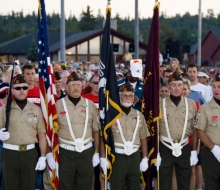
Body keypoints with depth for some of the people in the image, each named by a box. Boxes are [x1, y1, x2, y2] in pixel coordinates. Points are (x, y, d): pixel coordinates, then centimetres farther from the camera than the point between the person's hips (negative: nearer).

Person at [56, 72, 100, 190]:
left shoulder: (90, 105, 5)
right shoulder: (58, 104, -1)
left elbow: (96, 130, 10)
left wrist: (96, 153, 8)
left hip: (86, 152, 2)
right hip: (65, 153, -2)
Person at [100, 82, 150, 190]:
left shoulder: (139, 116, 8)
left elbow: (143, 139, 10)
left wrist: (145, 158, 5)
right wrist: (103, 158, -8)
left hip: (135, 157, 4)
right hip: (117, 157, -3)